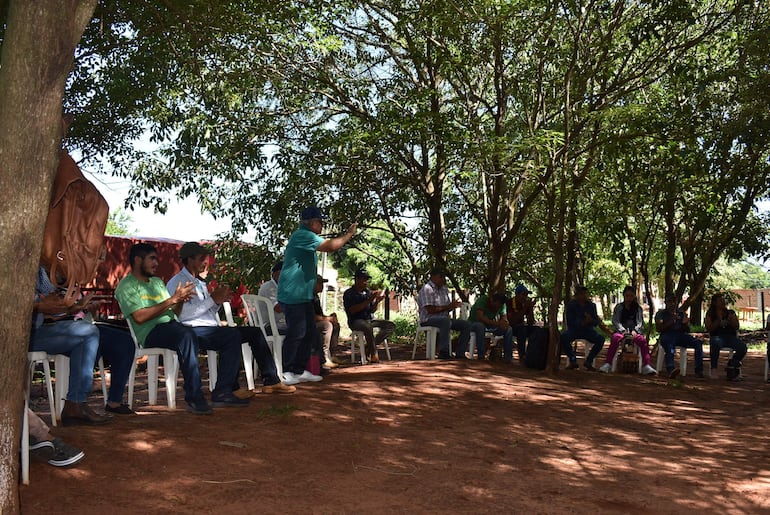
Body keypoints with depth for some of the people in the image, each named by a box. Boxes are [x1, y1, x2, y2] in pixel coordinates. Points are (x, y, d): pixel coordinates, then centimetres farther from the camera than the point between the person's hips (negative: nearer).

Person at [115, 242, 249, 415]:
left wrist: (181, 300, 1)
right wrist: (173, 299, -12)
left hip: (174, 327, 8)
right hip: (152, 333, -8)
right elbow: (139, 317, -13)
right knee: (187, 335, -42)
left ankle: (221, 393, -10)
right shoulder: (127, 285, 3)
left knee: (231, 339, -4)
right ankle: (194, 397, -37)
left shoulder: (157, 282, 27)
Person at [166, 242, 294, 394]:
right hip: (194, 331, -9)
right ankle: (223, 392, -30)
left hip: (212, 328, 9)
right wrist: (213, 299, -15)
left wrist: (218, 301, 5)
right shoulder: (177, 282, -4)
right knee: (233, 334, -33)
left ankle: (271, 381, -3)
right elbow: (182, 313, -20)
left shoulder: (200, 281, 24)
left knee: (254, 332, -1)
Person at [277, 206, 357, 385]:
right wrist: (349, 234, -10)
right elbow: (331, 246, -24)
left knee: (310, 333, 12)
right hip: (293, 295, -11)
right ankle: (285, 373, 1)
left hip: (303, 295, 11)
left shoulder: (306, 237, 20)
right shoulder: (302, 235, -15)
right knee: (296, 334, -8)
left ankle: (300, 371, 19)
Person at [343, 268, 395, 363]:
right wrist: (368, 300, -22)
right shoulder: (348, 294, -5)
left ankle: (369, 347, -9)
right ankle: (374, 353, -25)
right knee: (368, 327, -38)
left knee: (391, 326, -10)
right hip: (355, 321, -6)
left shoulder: (368, 292, 11)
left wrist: (377, 301, -12)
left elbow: (372, 310, 10)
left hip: (370, 320, 7)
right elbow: (352, 311, -19)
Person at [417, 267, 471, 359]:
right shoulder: (426, 289, -11)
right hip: (428, 320, -9)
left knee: (466, 325, -5)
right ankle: (444, 353, -37)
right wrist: (448, 307, -18)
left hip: (444, 319, 9)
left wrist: (453, 305, -5)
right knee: (446, 321, -39)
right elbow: (430, 310, -20)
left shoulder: (444, 289, 16)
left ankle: (460, 354, -7)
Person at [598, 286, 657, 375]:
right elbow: (615, 321, 1)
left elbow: (640, 322, 4)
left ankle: (646, 366, -37)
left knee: (643, 340, -32)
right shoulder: (619, 307, 13)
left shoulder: (638, 308, 15)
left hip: (634, 332, 1)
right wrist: (623, 330, -16)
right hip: (621, 331, -1)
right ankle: (607, 364, -41)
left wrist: (635, 330, -17)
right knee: (615, 338, -35)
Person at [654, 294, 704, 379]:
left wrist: (685, 324, -5)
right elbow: (658, 328, -1)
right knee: (669, 345, -41)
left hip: (680, 335, 4)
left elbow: (687, 330, 18)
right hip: (667, 335, -4)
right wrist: (671, 321, -11)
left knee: (698, 342, -25)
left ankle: (699, 371, -29)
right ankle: (671, 370, -64)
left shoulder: (682, 313, 26)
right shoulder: (660, 314, 17)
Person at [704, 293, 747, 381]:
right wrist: (719, 319, -11)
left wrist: (730, 318, -9)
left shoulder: (731, 313, 16)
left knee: (743, 347, -26)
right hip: (717, 337, -3)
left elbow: (737, 327, 8)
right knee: (715, 344, -40)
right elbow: (709, 329, -2)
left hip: (731, 337, 3)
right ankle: (714, 368, -24)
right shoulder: (710, 314, 10)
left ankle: (731, 367, -1)